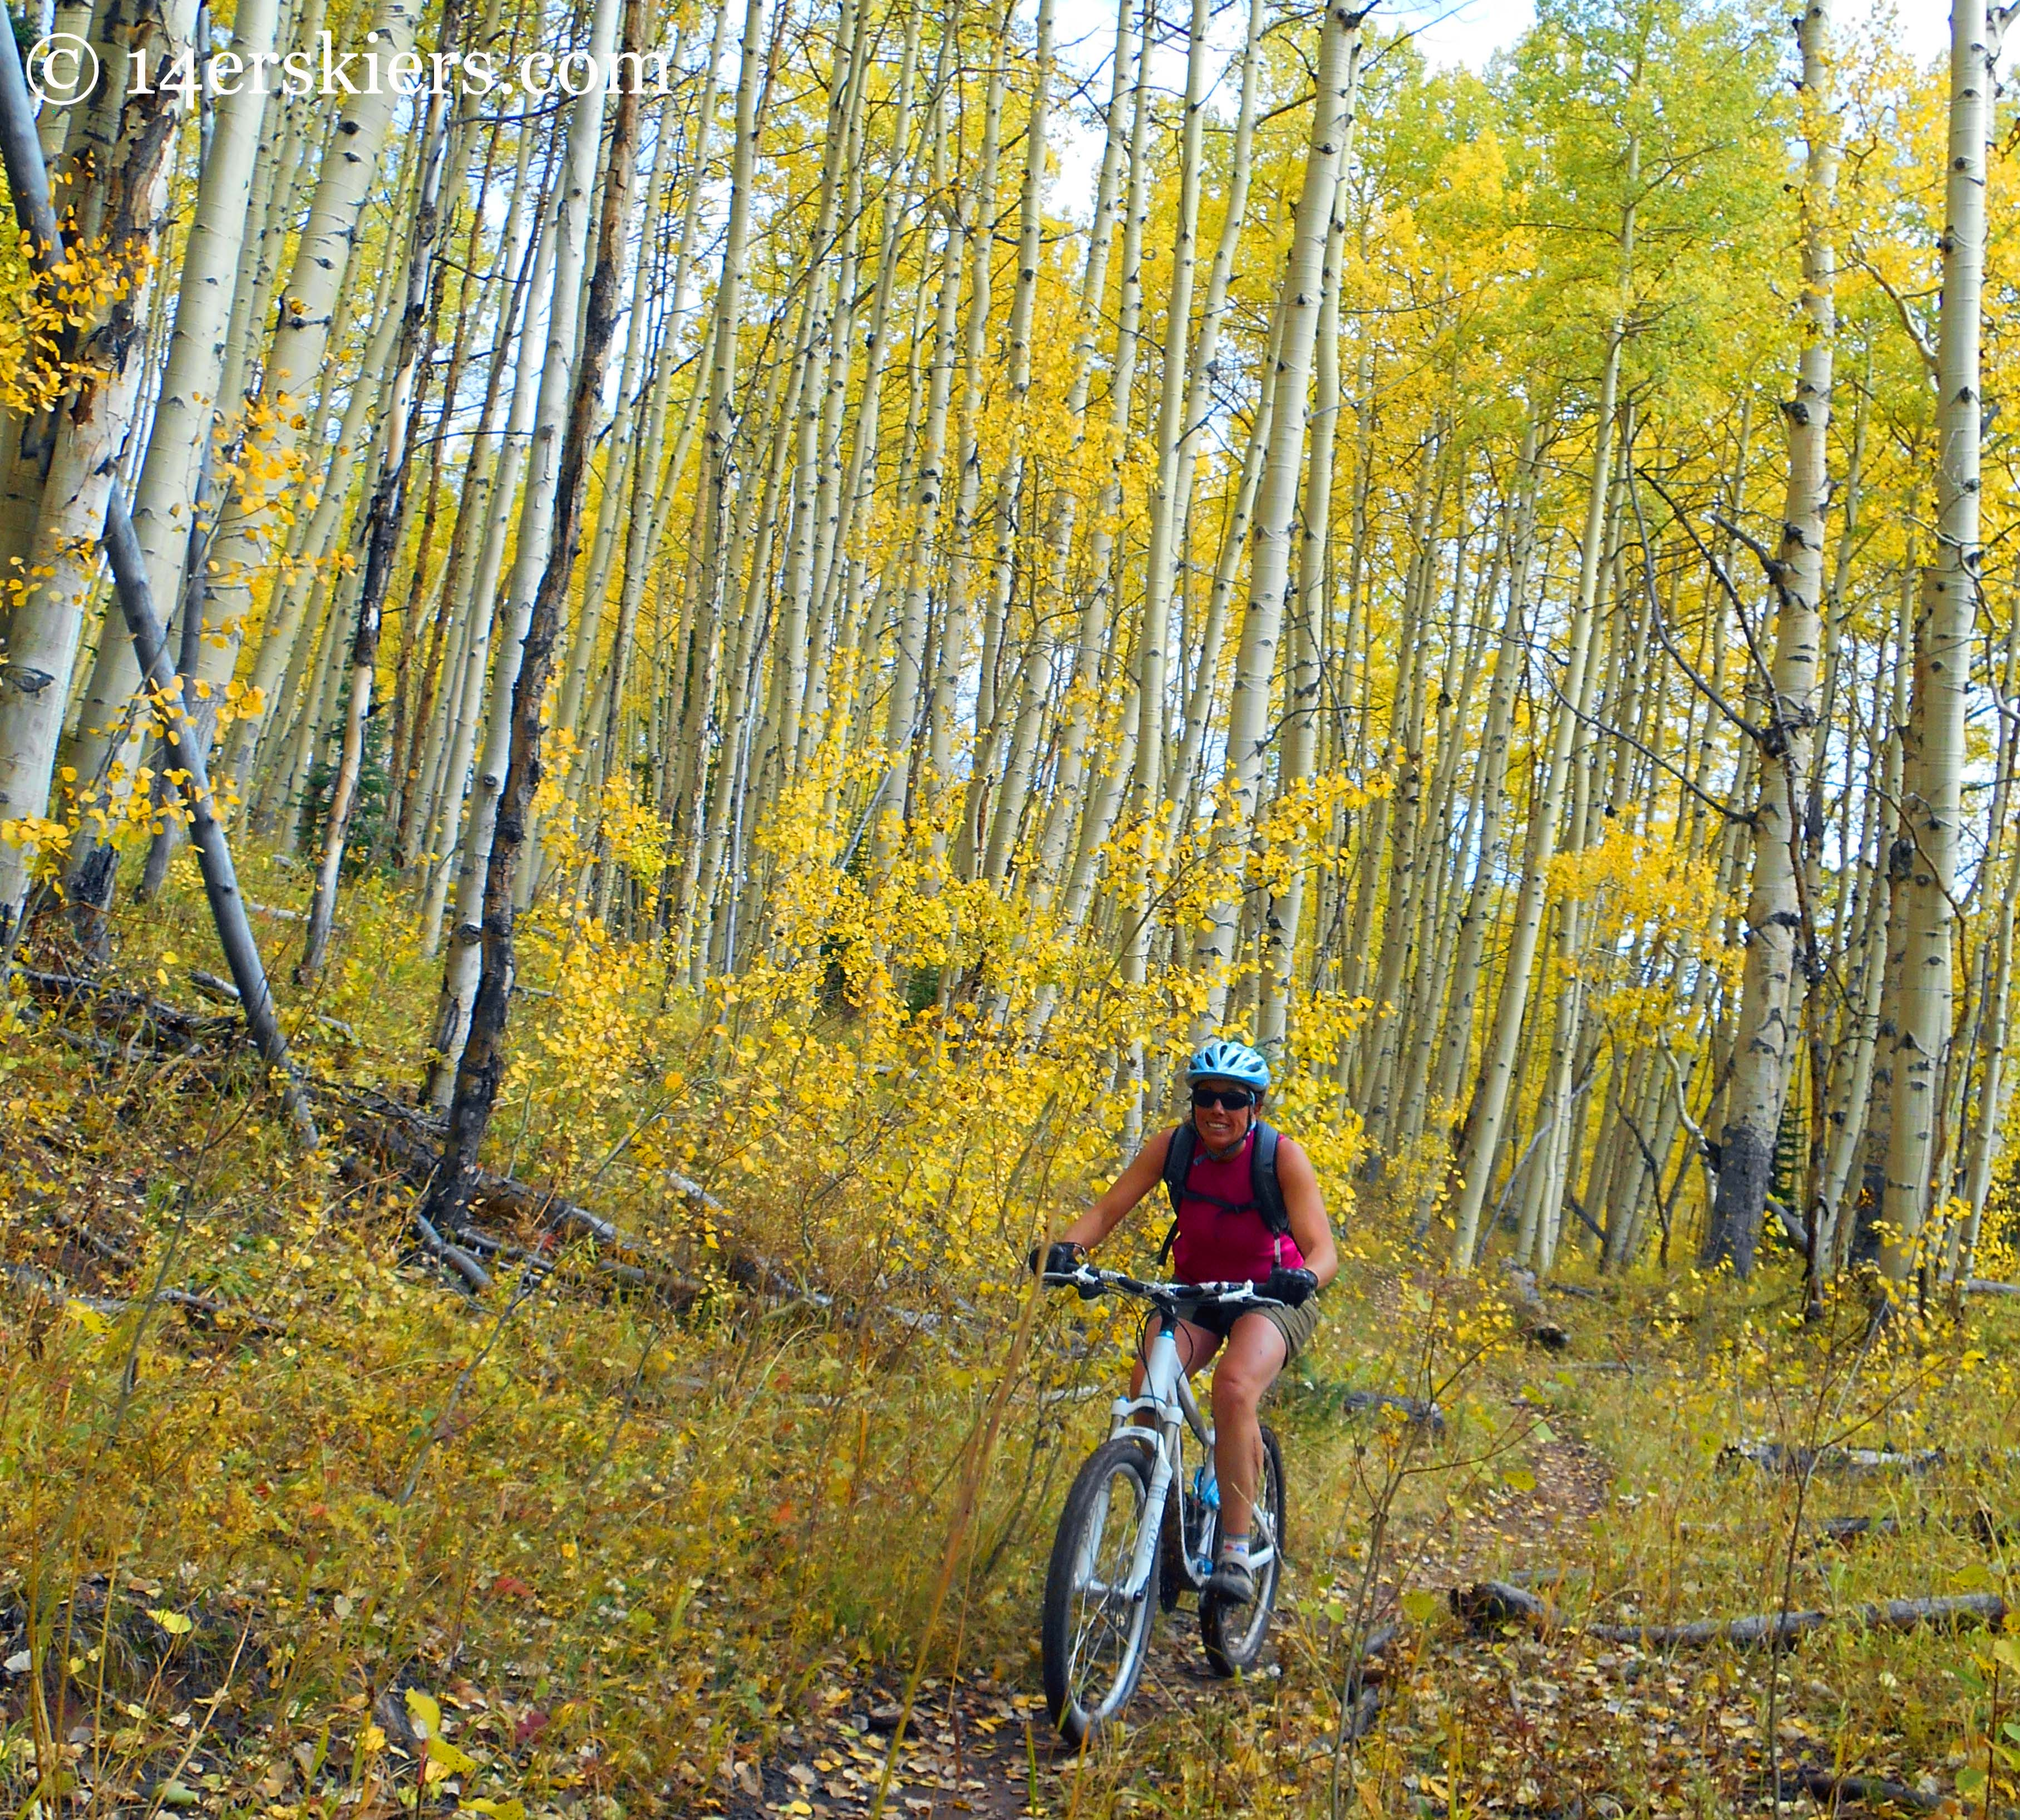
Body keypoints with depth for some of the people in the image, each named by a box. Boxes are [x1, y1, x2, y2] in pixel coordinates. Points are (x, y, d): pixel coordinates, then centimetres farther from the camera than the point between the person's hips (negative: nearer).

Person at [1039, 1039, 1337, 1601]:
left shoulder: (1282, 1156, -21)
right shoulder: (1174, 1147, -13)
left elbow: (1323, 1248, -27)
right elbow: (1107, 1211, -16)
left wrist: (1306, 1277, -50)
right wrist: (1066, 1247, -37)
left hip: (1271, 1298, -3)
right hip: (1195, 1292, 3)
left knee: (1233, 1389, -33)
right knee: (1146, 1390, -24)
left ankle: (1235, 1551, -20)